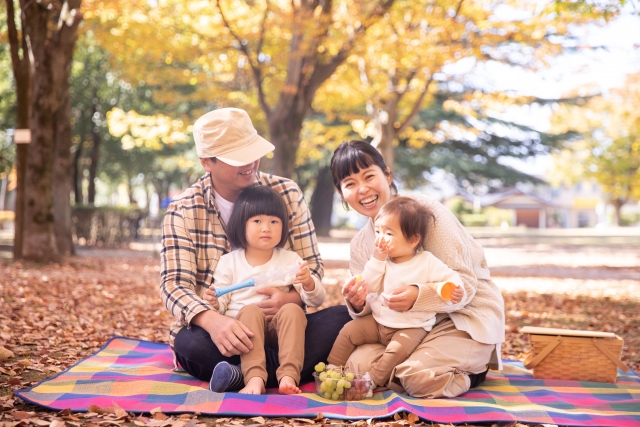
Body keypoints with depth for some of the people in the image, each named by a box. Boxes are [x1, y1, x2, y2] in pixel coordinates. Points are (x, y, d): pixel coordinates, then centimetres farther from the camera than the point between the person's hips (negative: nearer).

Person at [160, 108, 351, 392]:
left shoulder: (286, 194, 2)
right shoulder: (184, 210, -3)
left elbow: (313, 267, 2)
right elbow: (174, 284, -12)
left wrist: (291, 299, -23)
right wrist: (213, 321, -35)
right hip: (217, 331, -1)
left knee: (342, 318, -25)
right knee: (192, 343, -35)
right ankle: (301, 370, -28)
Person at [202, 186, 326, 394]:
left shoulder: (290, 260, 10)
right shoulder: (229, 262, 8)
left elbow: (316, 301, 6)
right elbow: (222, 305, 8)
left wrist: (308, 284, -16)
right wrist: (214, 303, -16)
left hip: (279, 329, 1)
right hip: (243, 323, -1)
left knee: (292, 309, -29)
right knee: (250, 310, -31)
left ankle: (289, 375, -39)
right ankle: (254, 377, -42)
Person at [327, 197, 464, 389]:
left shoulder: (427, 262, -11)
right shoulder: (383, 260, 1)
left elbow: (451, 277, -10)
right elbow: (369, 287, -4)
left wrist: (453, 289, -33)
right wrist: (377, 260, -14)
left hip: (412, 326, -5)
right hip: (378, 321, 5)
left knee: (399, 348, -29)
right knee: (349, 330, -5)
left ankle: (372, 380, -17)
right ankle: (332, 368, 6)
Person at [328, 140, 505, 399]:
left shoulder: (425, 211, -13)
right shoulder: (360, 245, 7)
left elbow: (464, 284, -17)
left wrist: (418, 296, -36)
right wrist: (358, 304, -19)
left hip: (468, 317, -6)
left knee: (420, 377, -31)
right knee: (357, 362, -21)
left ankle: (469, 373, 3)